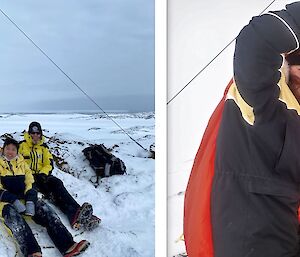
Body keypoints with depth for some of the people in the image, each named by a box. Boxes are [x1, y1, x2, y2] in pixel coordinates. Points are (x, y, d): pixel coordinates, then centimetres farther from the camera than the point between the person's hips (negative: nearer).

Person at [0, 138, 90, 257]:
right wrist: (14, 201, -14)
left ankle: (67, 246, -41)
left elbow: (29, 181, 13)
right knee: (12, 215, -37)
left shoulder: (21, 162, 22)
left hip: (24, 198, 4)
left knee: (46, 210, -23)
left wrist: (30, 200, -6)